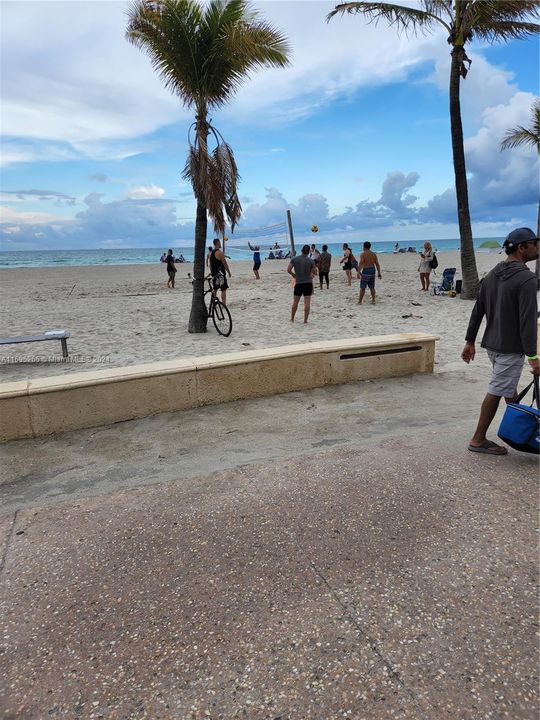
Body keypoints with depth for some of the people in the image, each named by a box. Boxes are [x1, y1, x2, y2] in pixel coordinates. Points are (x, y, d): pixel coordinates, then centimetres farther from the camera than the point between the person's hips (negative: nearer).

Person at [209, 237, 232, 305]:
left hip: (214, 274, 8)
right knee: (224, 290, -4)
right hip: (221, 274, -8)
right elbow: (225, 264, -14)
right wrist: (229, 273, -5)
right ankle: (224, 305, -7)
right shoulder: (220, 252, -14)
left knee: (215, 289, 16)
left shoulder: (211, 253, 10)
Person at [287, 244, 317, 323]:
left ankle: (292, 319, 23)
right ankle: (305, 320, 0)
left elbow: (288, 270, -6)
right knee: (307, 303, 1)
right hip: (308, 283, -1)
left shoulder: (294, 259, -4)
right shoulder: (310, 261, -6)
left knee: (295, 302, 14)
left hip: (298, 283, 1)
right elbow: (314, 272, -2)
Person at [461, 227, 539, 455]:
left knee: (510, 389, 21)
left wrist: (470, 341, 14)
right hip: (511, 348, -9)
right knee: (496, 392, -1)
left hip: (492, 344, 9)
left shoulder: (491, 275, 9)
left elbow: (477, 311, 10)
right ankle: (478, 440, 7)